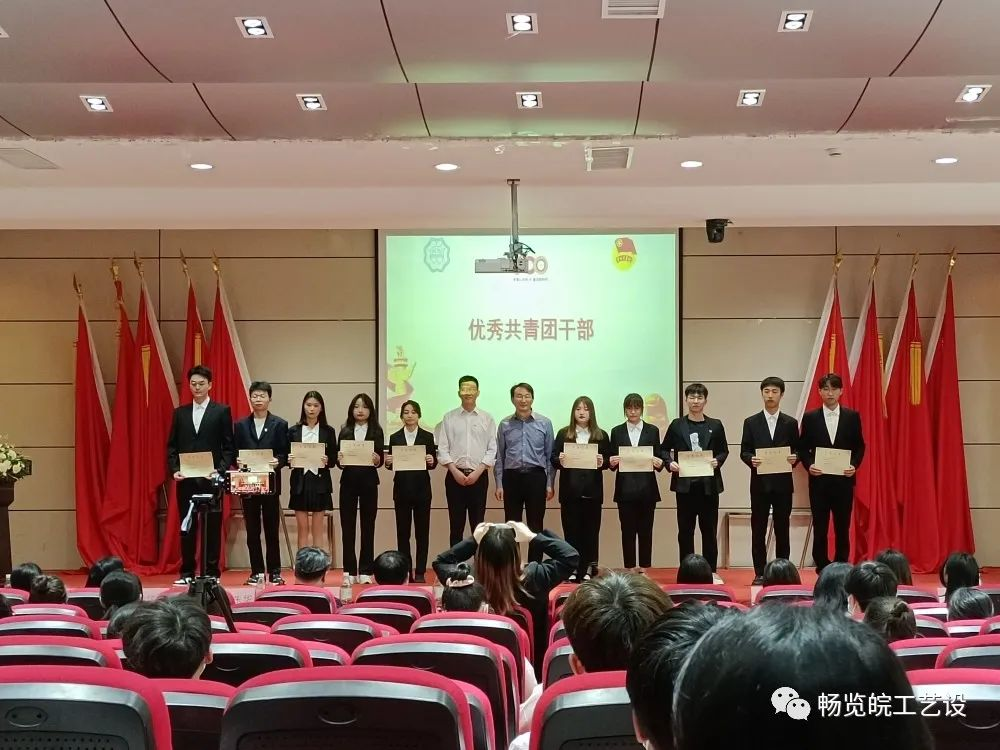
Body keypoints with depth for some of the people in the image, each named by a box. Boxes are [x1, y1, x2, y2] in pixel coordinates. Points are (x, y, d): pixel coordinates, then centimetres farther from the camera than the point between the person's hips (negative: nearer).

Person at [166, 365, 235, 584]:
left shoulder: (222, 411, 3)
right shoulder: (180, 412, 12)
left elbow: (229, 447, 0)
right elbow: (172, 446, 12)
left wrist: (220, 470, -12)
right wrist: (174, 470, -2)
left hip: (211, 479, -3)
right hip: (186, 479, 3)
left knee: (212, 527, 1)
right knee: (186, 527, 6)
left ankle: (211, 572, 7)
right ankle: (187, 573, 12)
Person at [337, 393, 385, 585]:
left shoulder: (376, 431, 3)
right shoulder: (345, 431, 7)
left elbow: (381, 459, 0)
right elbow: (339, 461, 6)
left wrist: (377, 459, -22)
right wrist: (339, 460, -16)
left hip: (369, 482, -1)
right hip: (348, 481, 1)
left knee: (368, 526, 3)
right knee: (347, 526, 3)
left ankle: (365, 571, 9)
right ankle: (349, 570, 10)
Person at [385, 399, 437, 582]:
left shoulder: (427, 437, 3)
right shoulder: (395, 438, 6)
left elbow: (433, 464, 2)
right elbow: (391, 464, 8)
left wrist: (431, 461, -19)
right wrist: (388, 462, -13)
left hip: (421, 488, -1)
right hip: (402, 488, 1)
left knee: (422, 530, 2)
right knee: (402, 531, 4)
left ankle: (420, 572, 7)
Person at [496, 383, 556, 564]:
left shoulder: (545, 423, 2)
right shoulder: (505, 424, 5)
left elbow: (550, 455, 4)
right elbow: (499, 456, 7)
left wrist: (550, 484, -1)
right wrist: (499, 484, 2)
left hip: (536, 477, -1)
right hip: (512, 477, 1)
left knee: (535, 526, 4)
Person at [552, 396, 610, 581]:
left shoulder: (601, 436, 6)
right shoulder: (563, 434, 6)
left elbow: (609, 460, 5)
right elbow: (553, 459, 3)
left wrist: (602, 462, -16)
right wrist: (560, 461, -18)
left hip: (592, 491, 0)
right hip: (570, 490, 0)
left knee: (591, 530, 3)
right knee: (571, 530, 2)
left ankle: (588, 569, 9)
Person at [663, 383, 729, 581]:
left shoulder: (715, 426, 5)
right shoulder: (677, 425, 4)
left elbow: (724, 451, 10)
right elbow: (664, 449, 9)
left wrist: (718, 461, -10)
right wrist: (670, 462, -9)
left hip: (709, 484, 0)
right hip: (685, 483, 0)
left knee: (709, 528, 5)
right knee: (685, 529, 4)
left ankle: (712, 570, 13)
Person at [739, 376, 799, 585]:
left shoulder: (790, 423, 7)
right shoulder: (751, 422, 6)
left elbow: (797, 451, 8)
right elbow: (743, 452, 4)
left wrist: (794, 459, -14)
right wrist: (751, 459, -16)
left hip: (783, 483, 0)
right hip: (760, 483, 0)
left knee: (782, 529, 4)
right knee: (758, 530, 2)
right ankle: (760, 574, 7)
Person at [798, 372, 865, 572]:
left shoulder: (852, 417, 4)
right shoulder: (810, 418, 3)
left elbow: (860, 447, 7)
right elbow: (803, 448, 6)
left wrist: (854, 465, -9)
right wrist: (809, 465, -11)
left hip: (843, 480, 0)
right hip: (819, 480, 0)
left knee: (843, 528, 4)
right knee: (819, 529, 3)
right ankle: (822, 570, 10)